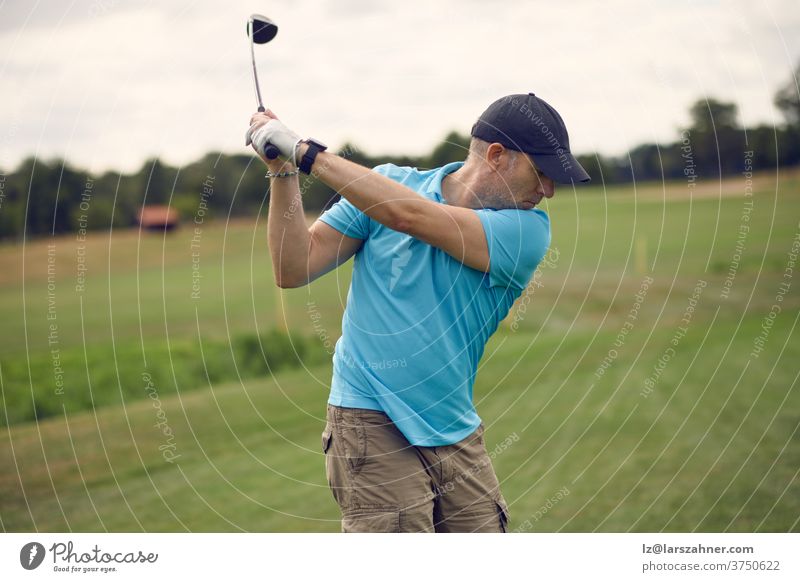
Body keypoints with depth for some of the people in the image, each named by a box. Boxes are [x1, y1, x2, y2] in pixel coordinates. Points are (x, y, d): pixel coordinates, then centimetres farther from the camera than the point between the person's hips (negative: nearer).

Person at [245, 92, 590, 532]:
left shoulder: (528, 230, -4)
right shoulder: (387, 182, 2)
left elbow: (410, 216, -18)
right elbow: (294, 269, -1)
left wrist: (306, 152, -18)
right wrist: (283, 171, -13)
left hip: (459, 437, 2)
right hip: (373, 425, -2)